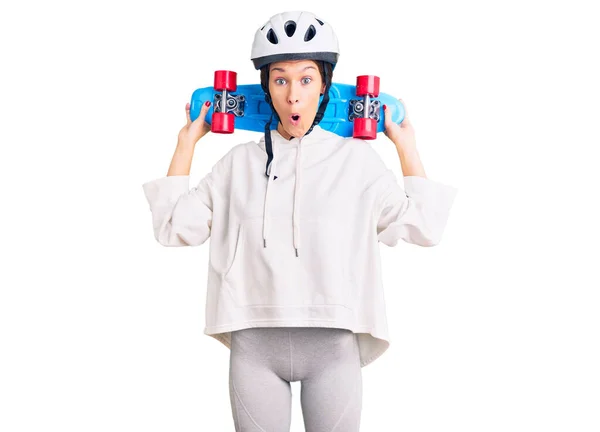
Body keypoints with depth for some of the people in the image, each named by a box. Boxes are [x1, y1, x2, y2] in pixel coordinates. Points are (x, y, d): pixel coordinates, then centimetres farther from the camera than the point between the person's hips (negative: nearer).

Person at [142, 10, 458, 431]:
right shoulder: (239, 162, 9)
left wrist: (406, 147, 11)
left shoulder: (357, 158, 6)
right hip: (255, 345, 1)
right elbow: (173, 226, 6)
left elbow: (424, 226, 6)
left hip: (333, 345, -1)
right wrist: (188, 140, 12)